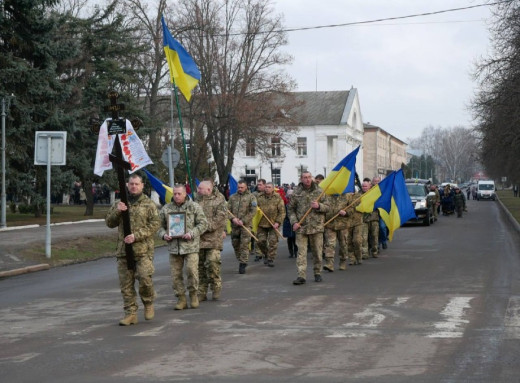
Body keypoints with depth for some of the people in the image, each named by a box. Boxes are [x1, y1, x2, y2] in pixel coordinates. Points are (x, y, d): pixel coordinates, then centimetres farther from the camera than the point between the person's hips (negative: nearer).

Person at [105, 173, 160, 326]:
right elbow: (109, 222, 11)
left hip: (143, 250, -3)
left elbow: (154, 224, -4)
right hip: (123, 250, 3)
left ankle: (148, 303, 13)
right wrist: (117, 211, -9)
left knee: (144, 278, -14)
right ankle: (130, 313, 11)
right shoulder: (119, 204, 15)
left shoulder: (149, 204, 4)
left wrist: (137, 235, -15)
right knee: (126, 284, 3)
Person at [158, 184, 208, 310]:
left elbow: (203, 223, -1)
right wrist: (164, 234, -6)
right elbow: (160, 226, 14)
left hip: (190, 245, -3)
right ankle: (181, 299, 13)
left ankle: (193, 295, 10)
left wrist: (192, 233, -14)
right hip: (173, 246, 3)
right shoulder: (166, 209, 10)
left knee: (192, 270, -10)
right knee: (176, 274, 4)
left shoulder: (194, 207, 1)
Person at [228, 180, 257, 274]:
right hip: (234, 225, 4)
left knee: (244, 245, -9)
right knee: (235, 244, 10)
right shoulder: (232, 197, 12)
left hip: (246, 224, -4)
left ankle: (243, 265, -8)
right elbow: (228, 209, 9)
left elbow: (253, 211, -5)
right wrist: (233, 218, -10)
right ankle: (240, 261, 26)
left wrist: (243, 221, -13)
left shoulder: (251, 197, 1)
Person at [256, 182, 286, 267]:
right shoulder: (259, 197, 5)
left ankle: (271, 259, 5)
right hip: (261, 224, 2)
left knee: (273, 241, -5)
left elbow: (282, 212, -4)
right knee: (261, 241, 2)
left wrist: (278, 222, -12)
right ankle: (266, 255, 27)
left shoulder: (278, 198, -3)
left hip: (273, 224, -2)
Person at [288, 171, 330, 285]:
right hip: (301, 227, 0)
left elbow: (327, 208, 7)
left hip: (316, 226, 1)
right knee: (301, 252, -6)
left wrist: (319, 206, -14)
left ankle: (317, 273, 21)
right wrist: (294, 222, -4)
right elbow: (291, 209, 10)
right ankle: (301, 276, -8)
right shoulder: (296, 193, 4)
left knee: (317, 252, 7)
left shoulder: (319, 191, 5)